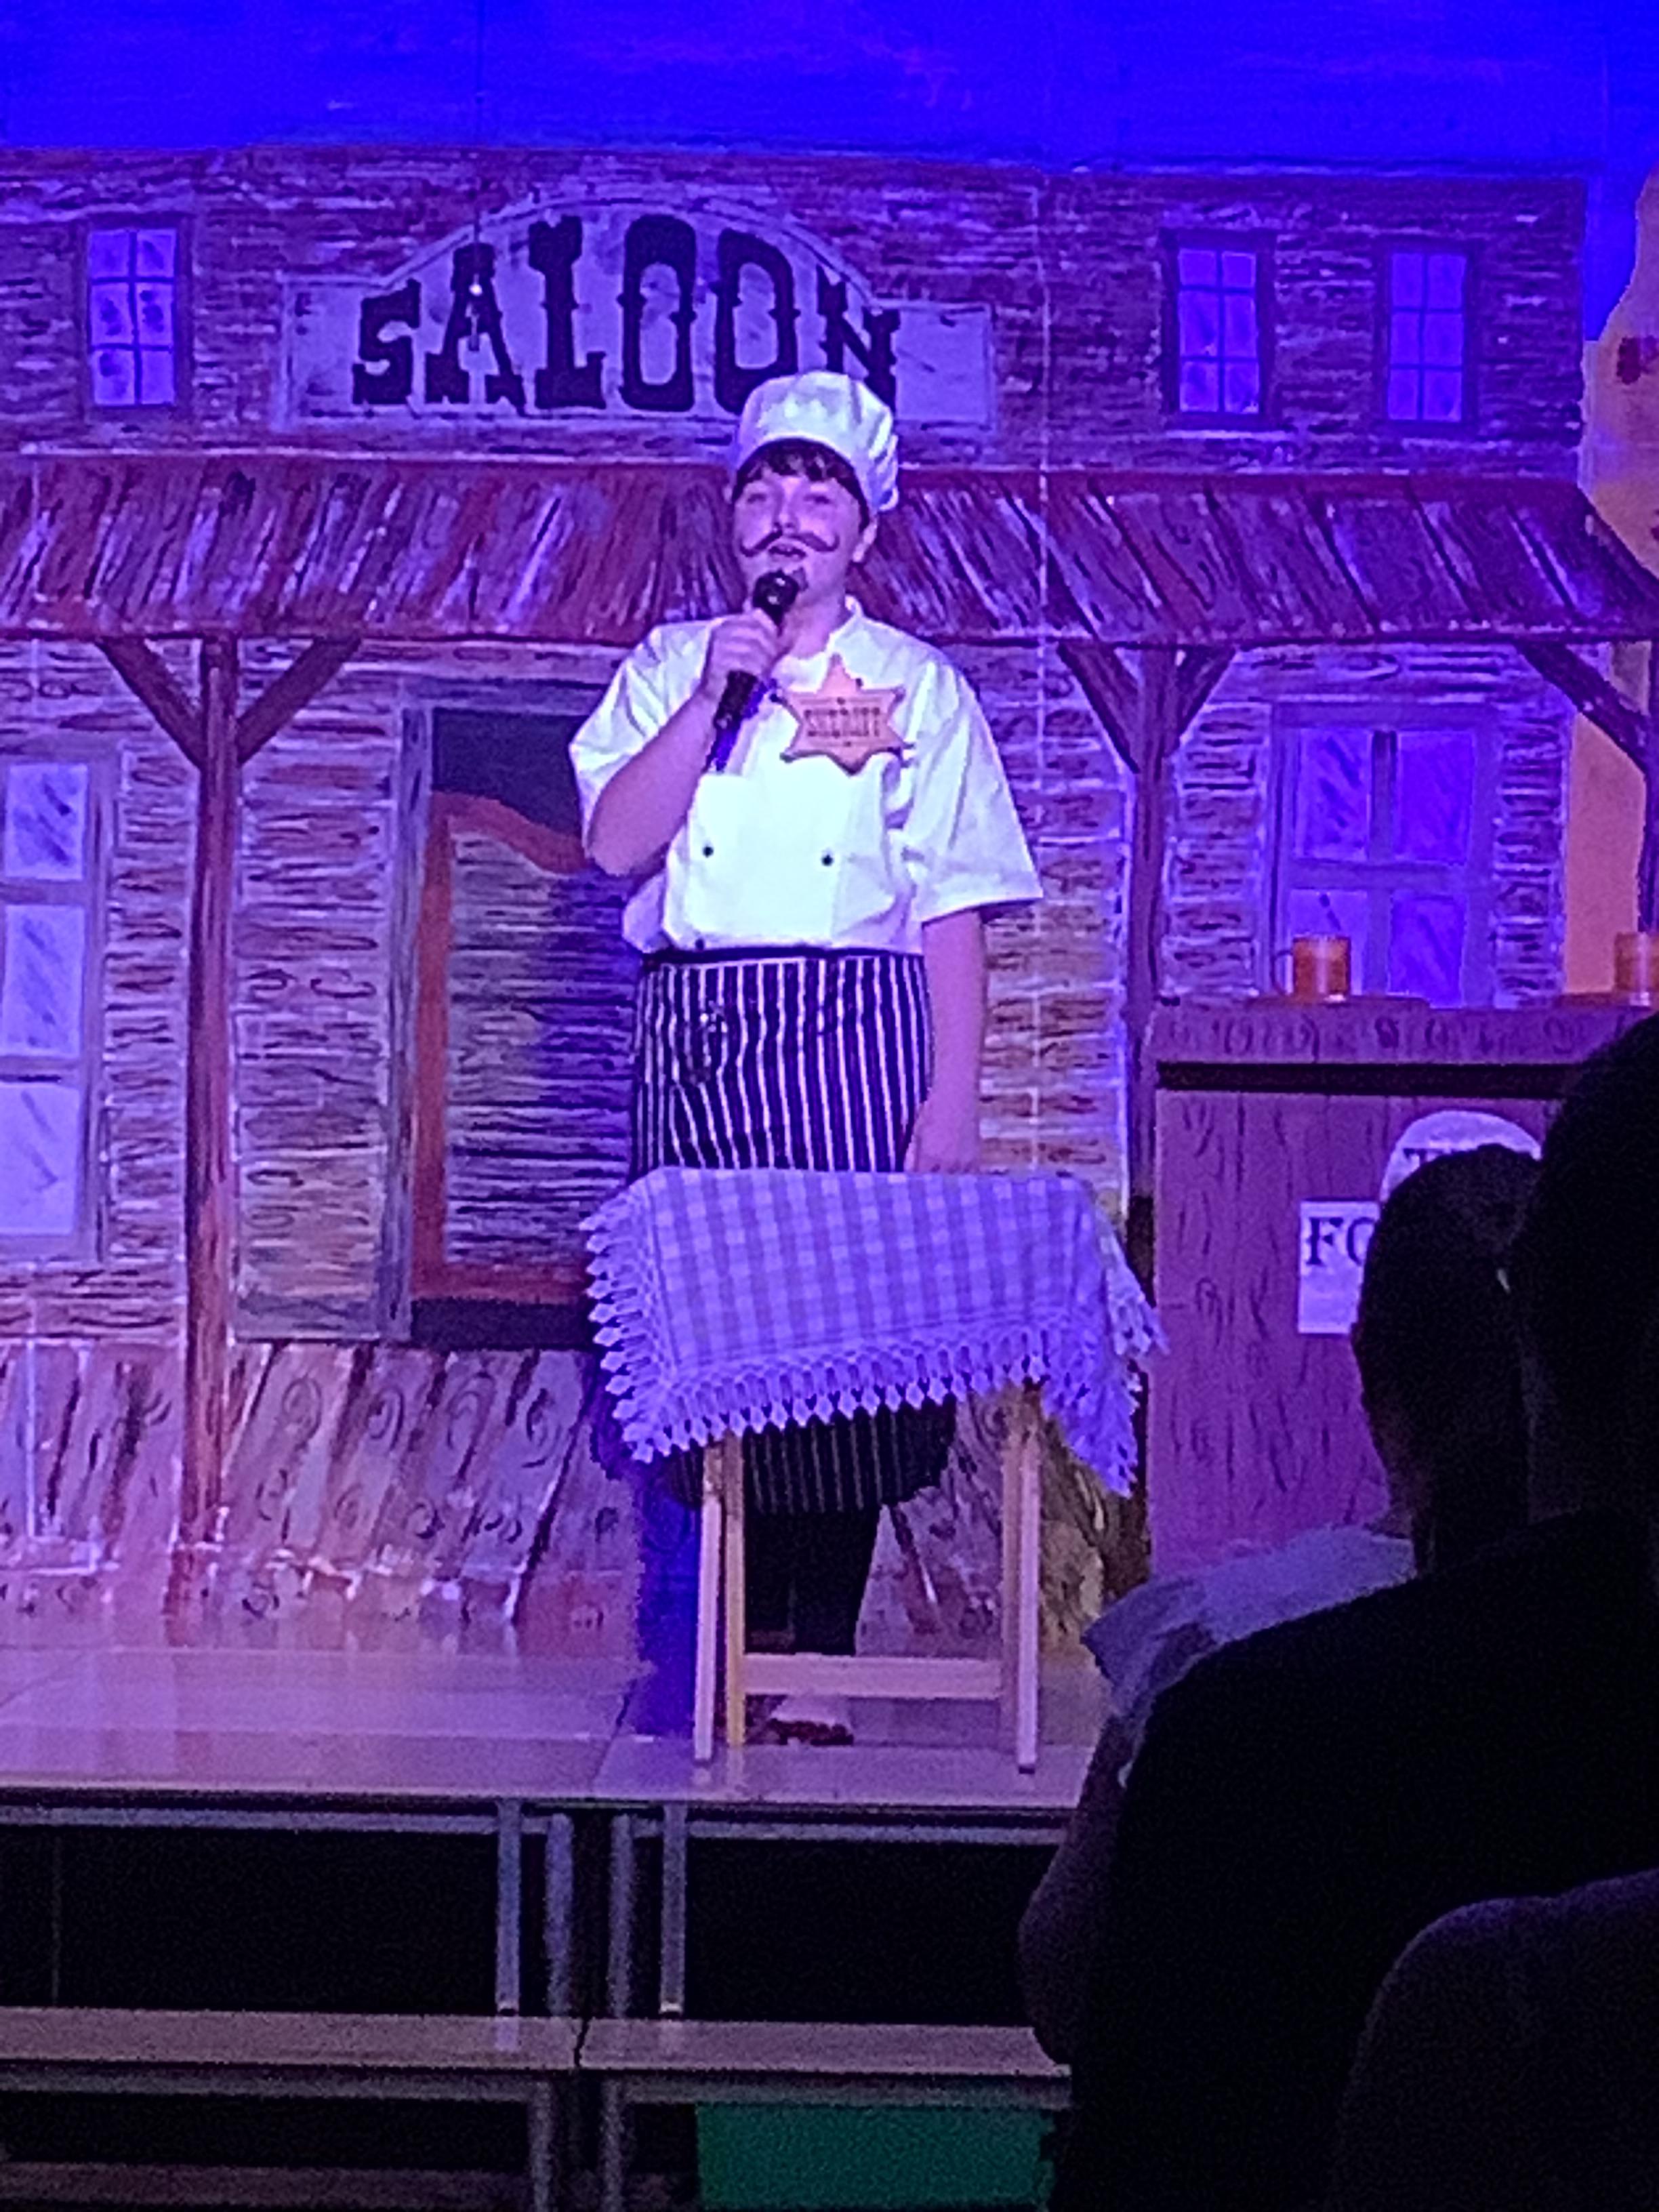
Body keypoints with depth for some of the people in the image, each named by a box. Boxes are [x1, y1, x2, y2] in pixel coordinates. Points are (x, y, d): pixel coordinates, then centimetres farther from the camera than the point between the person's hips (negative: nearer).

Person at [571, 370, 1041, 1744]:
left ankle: (822, 1648, -1)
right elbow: (616, 844, -2)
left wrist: (952, 1102, -5)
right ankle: (751, 1630, 12)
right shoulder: (669, 666, 13)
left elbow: (955, 912, 3)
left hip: (853, 1030, -2)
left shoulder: (918, 687, 7)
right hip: (697, 1035, 2)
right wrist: (719, 690, -7)